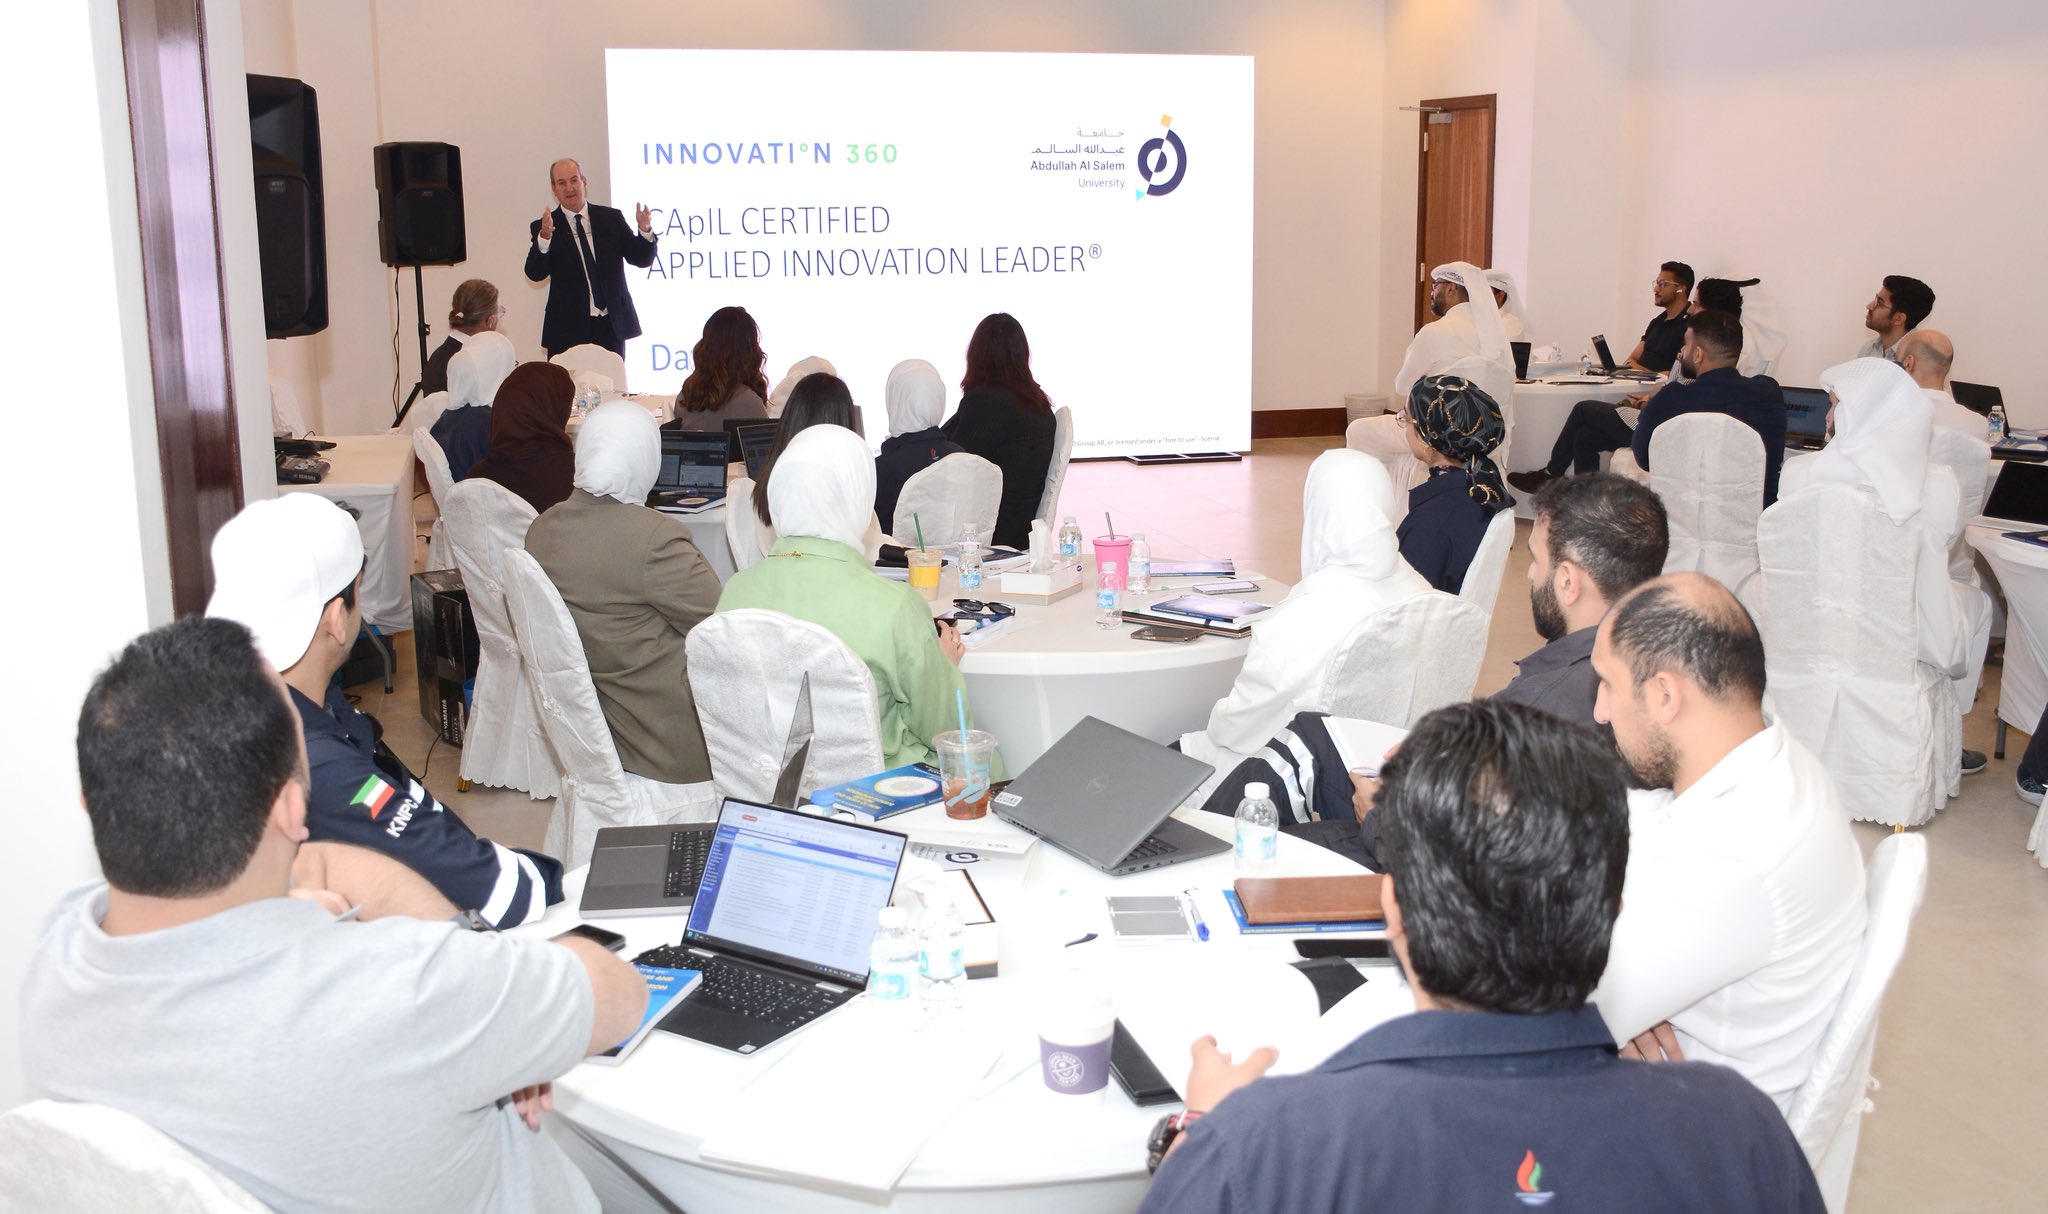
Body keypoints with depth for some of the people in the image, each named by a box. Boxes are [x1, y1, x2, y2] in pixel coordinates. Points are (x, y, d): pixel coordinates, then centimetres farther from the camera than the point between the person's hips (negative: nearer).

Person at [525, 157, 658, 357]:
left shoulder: (611, 218, 8)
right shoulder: (541, 227, 2)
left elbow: (641, 259, 8)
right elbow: (535, 273, -9)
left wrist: (645, 231, -11)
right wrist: (544, 239, -26)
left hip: (611, 326, 2)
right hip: (567, 332, -2)